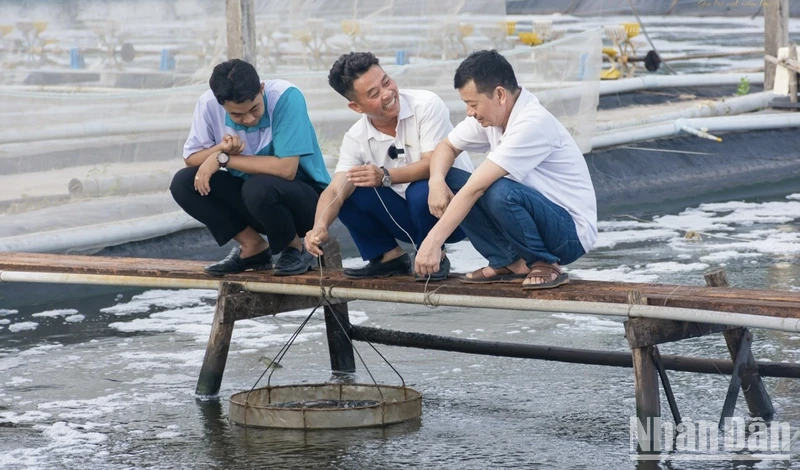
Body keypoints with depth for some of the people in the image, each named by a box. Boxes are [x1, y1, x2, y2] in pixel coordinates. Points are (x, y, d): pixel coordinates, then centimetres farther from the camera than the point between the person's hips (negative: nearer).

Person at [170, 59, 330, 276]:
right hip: (251, 199, 5)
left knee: (259, 188, -35)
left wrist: (224, 159, -25)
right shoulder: (209, 104, -14)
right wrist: (220, 148, -25)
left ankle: (295, 249, -5)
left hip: (304, 195, -5)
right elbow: (191, 158, -2)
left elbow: (286, 169, -32)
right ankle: (253, 248, 0)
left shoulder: (286, 97, -26)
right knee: (184, 182, -14)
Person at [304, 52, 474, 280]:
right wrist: (320, 227, -38)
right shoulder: (356, 138, -6)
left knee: (420, 191, -36)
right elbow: (335, 190, -17)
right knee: (349, 191, -16)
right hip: (408, 215, 4)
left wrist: (385, 176, -42)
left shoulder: (426, 105, -18)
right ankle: (390, 256, 2)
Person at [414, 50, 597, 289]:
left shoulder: (532, 124, -27)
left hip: (570, 234, -8)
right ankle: (508, 263, 1)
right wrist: (436, 181, -11)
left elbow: (476, 188, -29)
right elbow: (447, 146, 12)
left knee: (500, 192, -36)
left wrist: (433, 242, -32)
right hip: (537, 214, 8)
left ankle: (546, 264, -12)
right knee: (451, 182, -4)